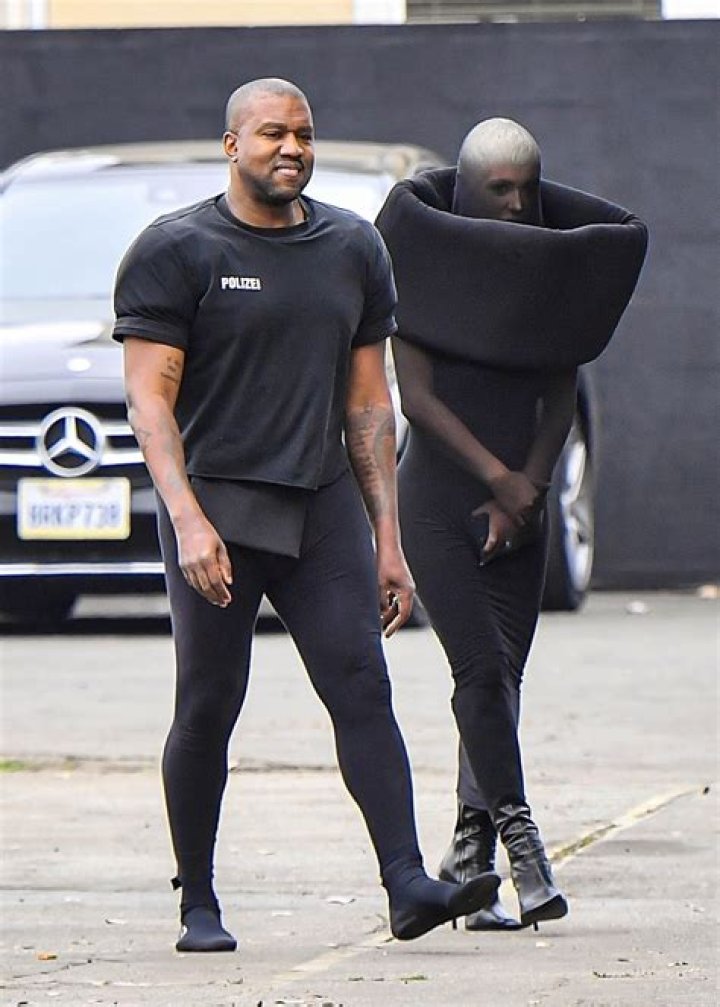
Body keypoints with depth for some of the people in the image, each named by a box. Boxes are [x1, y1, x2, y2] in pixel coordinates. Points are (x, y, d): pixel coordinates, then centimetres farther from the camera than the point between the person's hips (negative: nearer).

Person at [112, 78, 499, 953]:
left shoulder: (352, 250, 13)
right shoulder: (177, 252, -2)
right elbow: (150, 400, -8)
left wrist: (388, 540, 11)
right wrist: (188, 521, -21)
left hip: (323, 505, 4)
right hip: (217, 506, -4)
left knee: (363, 690, -9)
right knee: (207, 710, -1)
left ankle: (408, 884, -16)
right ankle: (198, 904, 10)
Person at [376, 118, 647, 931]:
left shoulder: (552, 275, 7)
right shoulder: (424, 266, -4)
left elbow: (559, 394, 6)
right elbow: (417, 397, -9)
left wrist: (529, 488, -8)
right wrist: (498, 475, -15)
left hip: (518, 505, 4)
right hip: (436, 498, -4)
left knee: (501, 680, 1)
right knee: (481, 668, -16)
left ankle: (470, 865, 6)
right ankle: (520, 840, -19)